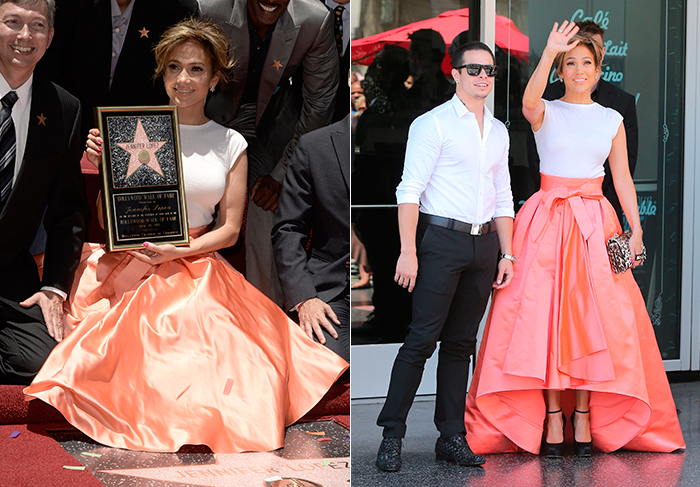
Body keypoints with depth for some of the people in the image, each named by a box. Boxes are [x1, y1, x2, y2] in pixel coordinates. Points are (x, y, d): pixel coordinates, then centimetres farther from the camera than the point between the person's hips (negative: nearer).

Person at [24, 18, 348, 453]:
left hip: (196, 264, 1)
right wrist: (96, 168, -13)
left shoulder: (230, 144, 8)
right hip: (129, 265, -1)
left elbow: (230, 229, 5)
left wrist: (178, 252, -10)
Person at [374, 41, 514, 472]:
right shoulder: (434, 123, -3)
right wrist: (408, 251, -15)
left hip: (483, 243, 6)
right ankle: (392, 436, -4)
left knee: (461, 343, 8)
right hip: (442, 241, -6)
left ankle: (452, 437, 12)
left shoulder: (499, 131, 17)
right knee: (423, 339, -9)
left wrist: (506, 253, 13)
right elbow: (410, 189, -8)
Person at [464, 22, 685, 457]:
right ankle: (552, 418, -2)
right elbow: (529, 101, -21)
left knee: (595, 318, -3)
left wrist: (636, 228, 1)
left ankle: (584, 414, 4)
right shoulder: (546, 113, 3)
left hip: (595, 223, 2)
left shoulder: (612, 120, 12)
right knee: (545, 314, -7)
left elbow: (622, 177, 11)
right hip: (548, 221, -2)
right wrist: (549, 52, -34)